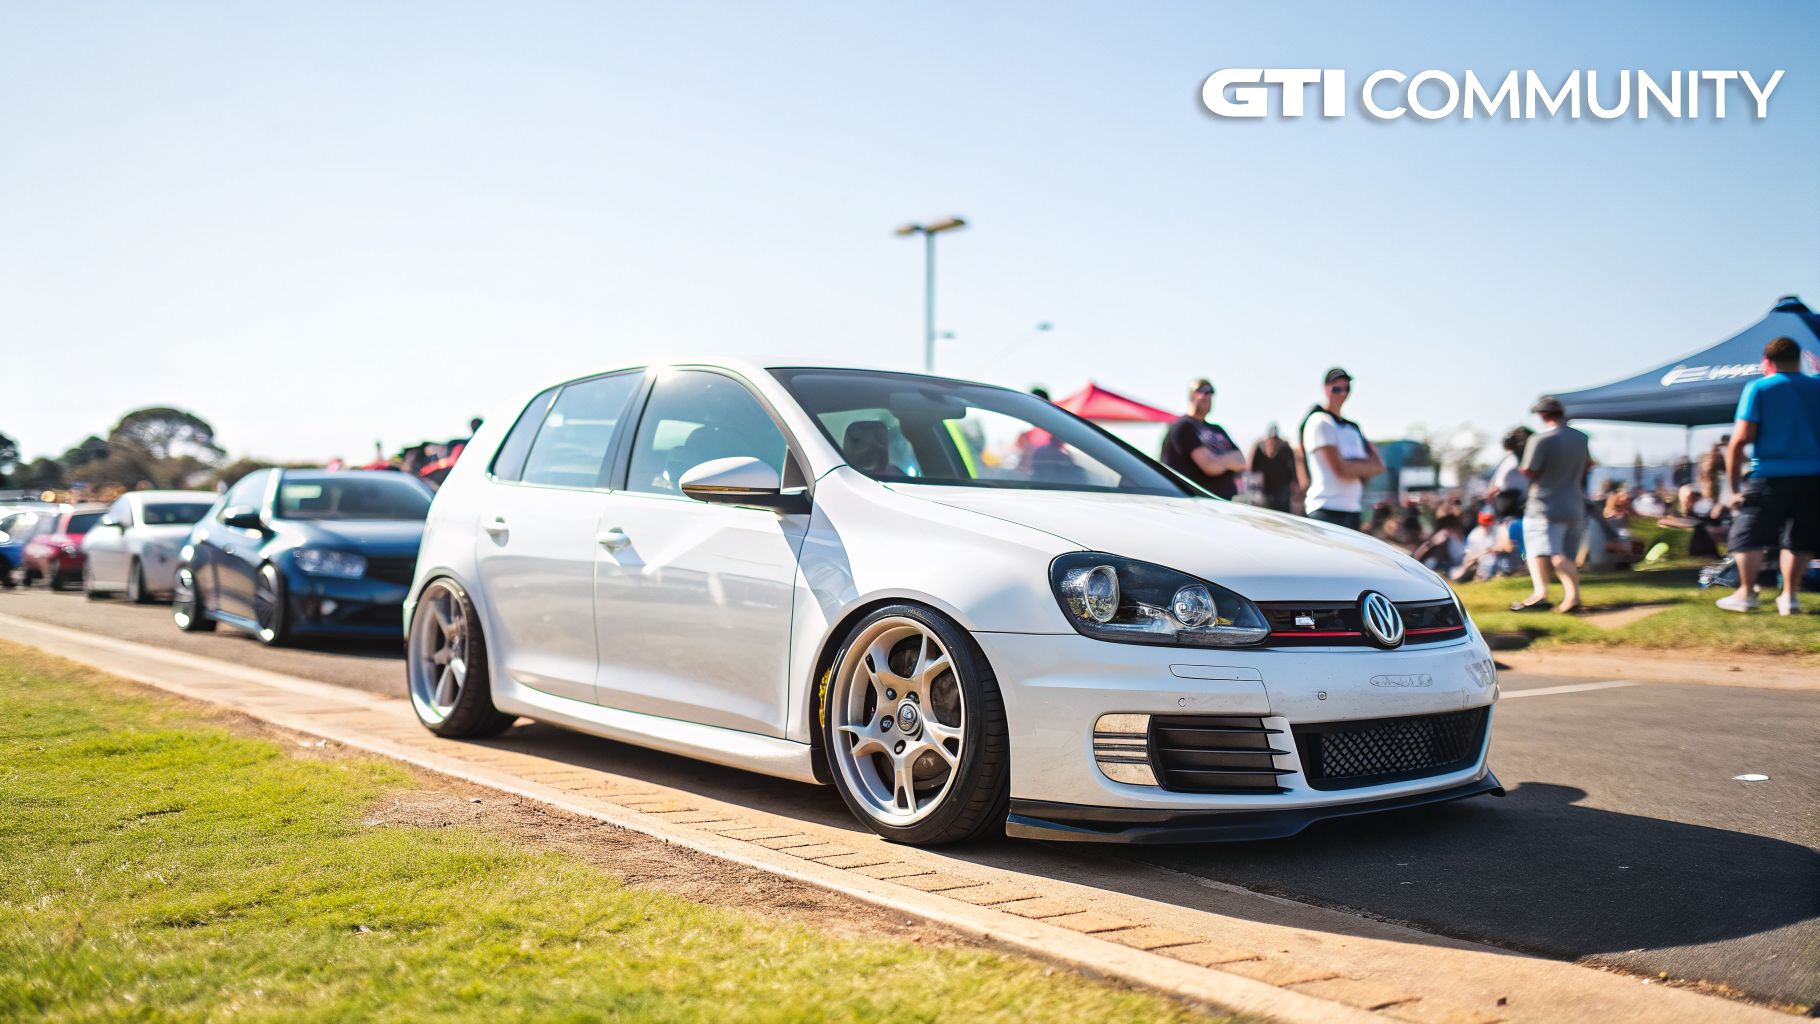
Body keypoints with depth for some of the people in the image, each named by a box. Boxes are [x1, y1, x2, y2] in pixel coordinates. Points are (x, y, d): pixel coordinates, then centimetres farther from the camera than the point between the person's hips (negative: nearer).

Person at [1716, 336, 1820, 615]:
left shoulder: (1759, 388, -1)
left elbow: (1740, 439, -9)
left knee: (1748, 534, 8)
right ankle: (1789, 596, 12)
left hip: (1770, 476, -4)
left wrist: (1735, 486, -4)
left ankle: (1746, 593, 9)